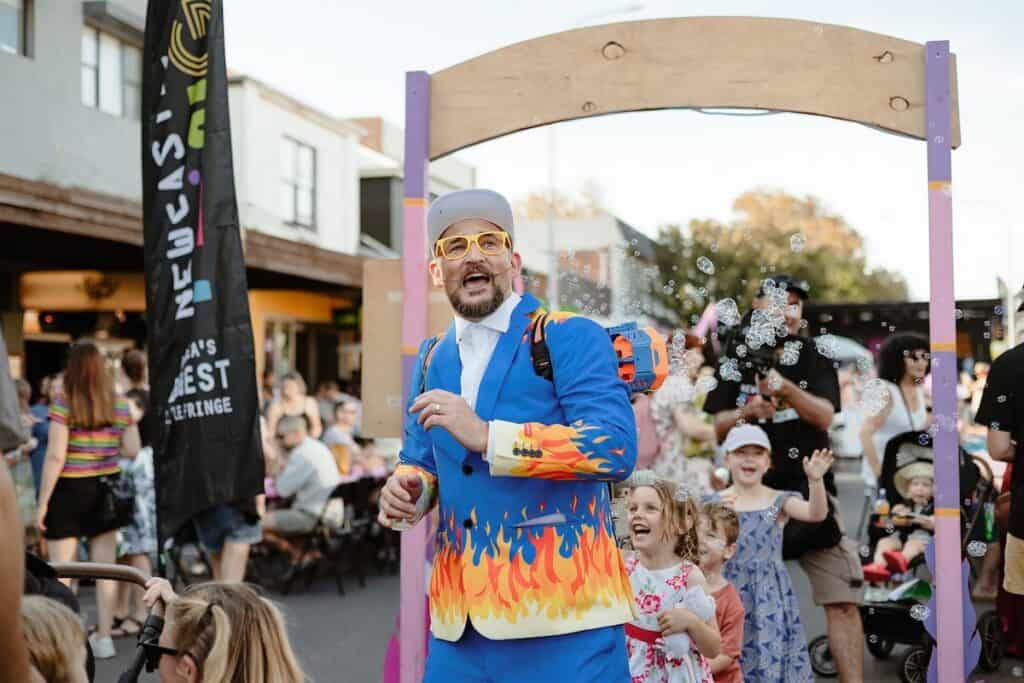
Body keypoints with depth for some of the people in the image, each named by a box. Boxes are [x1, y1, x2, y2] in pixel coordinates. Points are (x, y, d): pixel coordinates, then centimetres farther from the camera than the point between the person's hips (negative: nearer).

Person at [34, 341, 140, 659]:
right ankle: (103, 638, 17)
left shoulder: (63, 405, -11)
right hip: (105, 490, 4)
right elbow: (133, 451, 2)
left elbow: (55, 456, -14)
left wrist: (42, 502, -9)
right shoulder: (121, 406, 1)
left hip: (69, 490, -4)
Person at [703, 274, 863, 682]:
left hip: (810, 488, 0)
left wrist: (787, 389, -26)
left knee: (842, 599, -4)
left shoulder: (815, 354, 3)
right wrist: (746, 411, -17)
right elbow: (716, 428, 3)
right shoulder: (737, 357, 6)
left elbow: (825, 417, -9)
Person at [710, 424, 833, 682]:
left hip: (770, 596, 0)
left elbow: (816, 514, -16)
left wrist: (815, 480, -33)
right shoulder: (714, 503, 4)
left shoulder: (780, 501, 2)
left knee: (772, 659, -1)